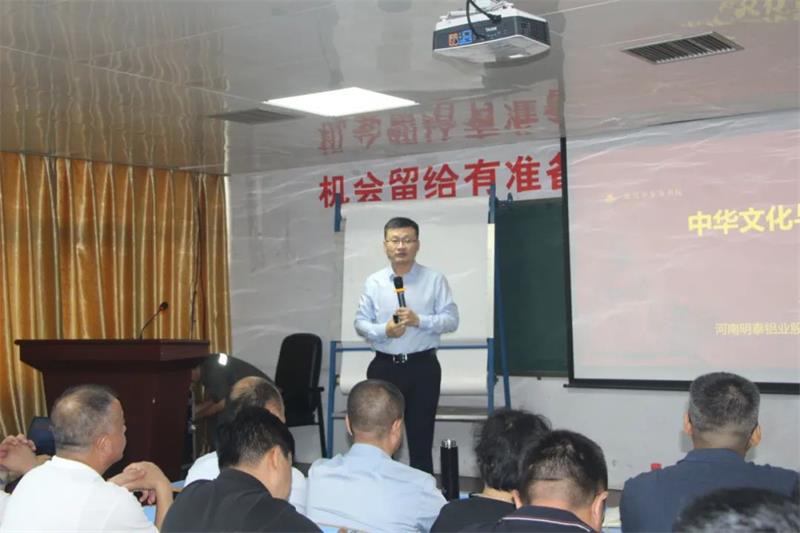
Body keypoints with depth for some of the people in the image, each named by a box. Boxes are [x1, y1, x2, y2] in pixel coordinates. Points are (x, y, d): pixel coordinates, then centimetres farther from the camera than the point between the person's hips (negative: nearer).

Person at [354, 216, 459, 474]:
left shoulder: (435, 280, 0)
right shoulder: (373, 282, 5)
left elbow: (451, 319, -4)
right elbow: (360, 323, 3)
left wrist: (419, 320, -19)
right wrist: (384, 330, -16)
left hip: (422, 366, -2)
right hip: (384, 366, 2)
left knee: (421, 435, 5)